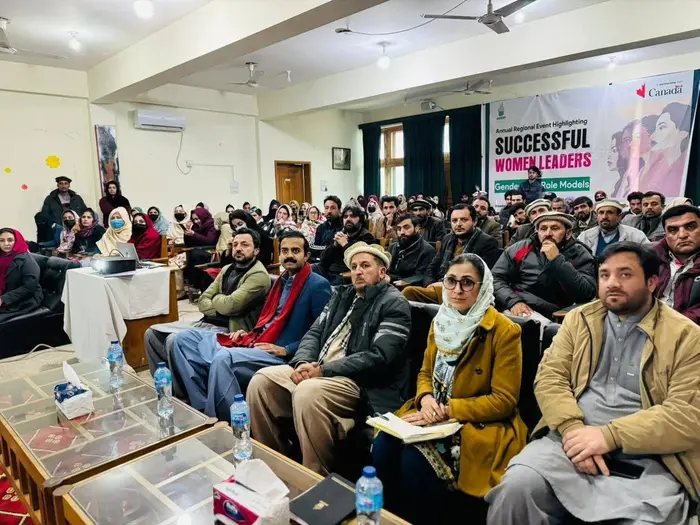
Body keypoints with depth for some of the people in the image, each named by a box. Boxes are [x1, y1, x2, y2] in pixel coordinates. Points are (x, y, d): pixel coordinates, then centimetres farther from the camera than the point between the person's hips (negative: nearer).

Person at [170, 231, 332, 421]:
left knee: (223, 358, -36)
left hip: (280, 355, -9)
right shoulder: (281, 280, 17)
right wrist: (249, 333, 9)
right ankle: (204, 408, -4)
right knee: (184, 338, 3)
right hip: (254, 342, 9)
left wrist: (286, 350, -16)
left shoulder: (318, 285, -8)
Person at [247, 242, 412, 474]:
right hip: (317, 370, 8)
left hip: (361, 383, -7)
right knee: (262, 380, -8)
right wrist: (303, 363, -9)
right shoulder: (342, 295, 19)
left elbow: (379, 357, -16)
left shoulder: (394, 304, -4)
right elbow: (315, 332, 14)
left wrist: (323, 370, -18)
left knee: (307, 393, -34)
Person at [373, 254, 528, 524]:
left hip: (481, 426, -5)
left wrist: (447, 411, -20)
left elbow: (504, 400, -13)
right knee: (384, 446, -22)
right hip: (435, 418, 5)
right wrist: (426, 398, -10)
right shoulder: (440, 322, 8)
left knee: (414, 460, -29)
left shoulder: (504, 331, -11)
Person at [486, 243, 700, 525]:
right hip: (575, 441, 2)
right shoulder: (579, 319, 13)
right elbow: (549, 377, 5)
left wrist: (610, 435, -17)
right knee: (516, 486, -24)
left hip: (648, 460, -1)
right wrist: (572, 428, -14)